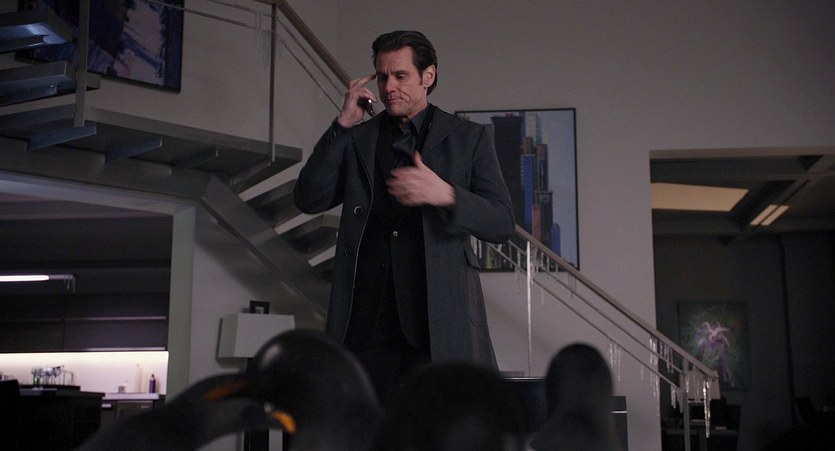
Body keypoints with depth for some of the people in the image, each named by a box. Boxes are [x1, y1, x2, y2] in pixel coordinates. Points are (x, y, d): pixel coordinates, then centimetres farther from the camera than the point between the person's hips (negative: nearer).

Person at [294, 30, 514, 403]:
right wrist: (342, 125, -3)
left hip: (441, 322, -2)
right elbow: (308, 200, 4)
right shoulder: (357, 139, 15)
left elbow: (501, 223, 3)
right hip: (368, 322, 2)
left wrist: (446, 194, -16)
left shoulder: (468, 138, 9)